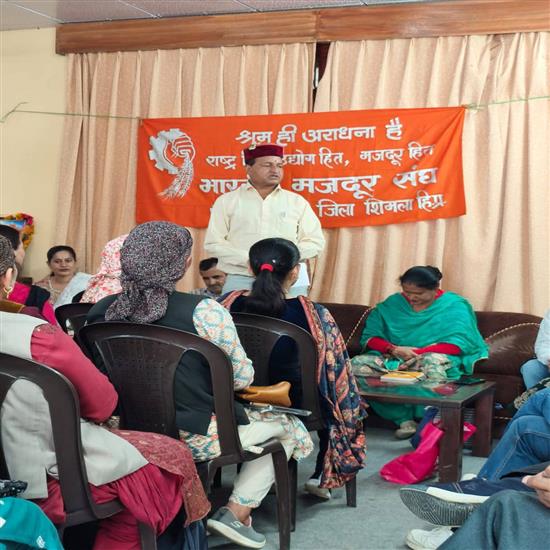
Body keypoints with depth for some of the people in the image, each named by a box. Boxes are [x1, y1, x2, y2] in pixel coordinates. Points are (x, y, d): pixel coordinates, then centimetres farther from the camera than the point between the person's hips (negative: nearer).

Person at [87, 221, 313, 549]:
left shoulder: (101, 311, -4)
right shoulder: (204, 312, -19)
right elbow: (242, 378, -10)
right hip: (198, 437, -6)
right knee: (292, 429, 18)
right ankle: (237, 512, 11)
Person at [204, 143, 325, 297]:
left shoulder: (297, 202, 11)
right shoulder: (227, 201, 7)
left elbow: (315, 242, 9)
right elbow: (213, 243, 3)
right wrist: (249, 260, -11)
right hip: (240, 279, -1)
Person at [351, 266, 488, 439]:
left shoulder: (454, 306, -1)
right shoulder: (392, 303, 9)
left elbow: (458, 344, -15)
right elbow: (369, 337, 4)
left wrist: (418, 353, -23)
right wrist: (393, 349, -17)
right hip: (392, 359, 4)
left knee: (432, 361, -40)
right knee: (357, 363, -23)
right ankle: (404, 419, -28)